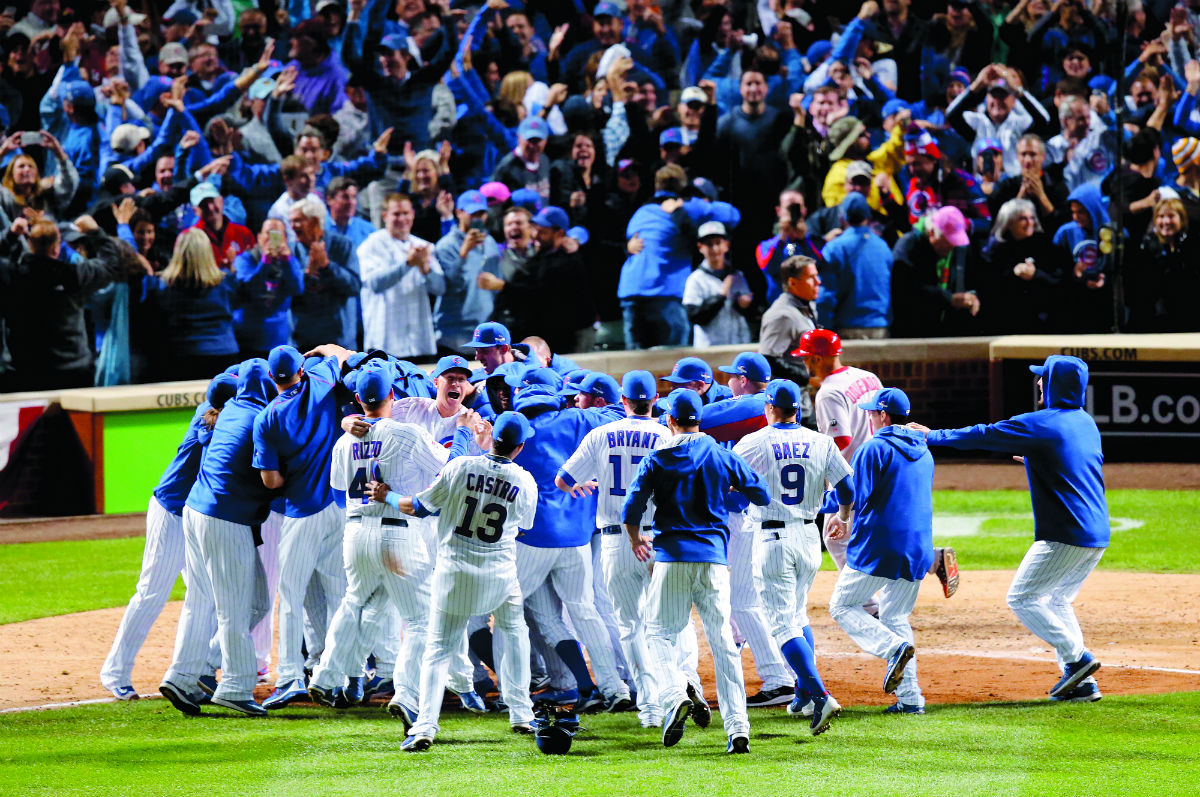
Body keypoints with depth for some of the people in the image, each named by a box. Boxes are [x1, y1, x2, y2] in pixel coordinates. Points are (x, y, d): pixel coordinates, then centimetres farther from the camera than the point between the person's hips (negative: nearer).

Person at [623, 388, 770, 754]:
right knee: (723, 641, 4)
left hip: (671, 557, -2)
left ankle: (674, 696, -20)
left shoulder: (657, 460, 1)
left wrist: (636, 539, 17)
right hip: (714, 558, 2)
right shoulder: (722, 456, 5)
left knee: (659, 632, 8)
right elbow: (762, 495, 9)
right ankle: (737, 727, -4)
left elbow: (631, 508, -4)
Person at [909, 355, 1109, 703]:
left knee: (1022, 598, 1)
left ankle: (1077, 658, -8)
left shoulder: (1040, 424, -11)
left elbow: (982, 436, -6)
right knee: (1056, 600, 19)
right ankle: (1083, 684, 11)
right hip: (1098, 535, 9)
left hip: (1065, 536, -9)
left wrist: (932, 436, 4)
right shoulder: (1086, 423, 14)